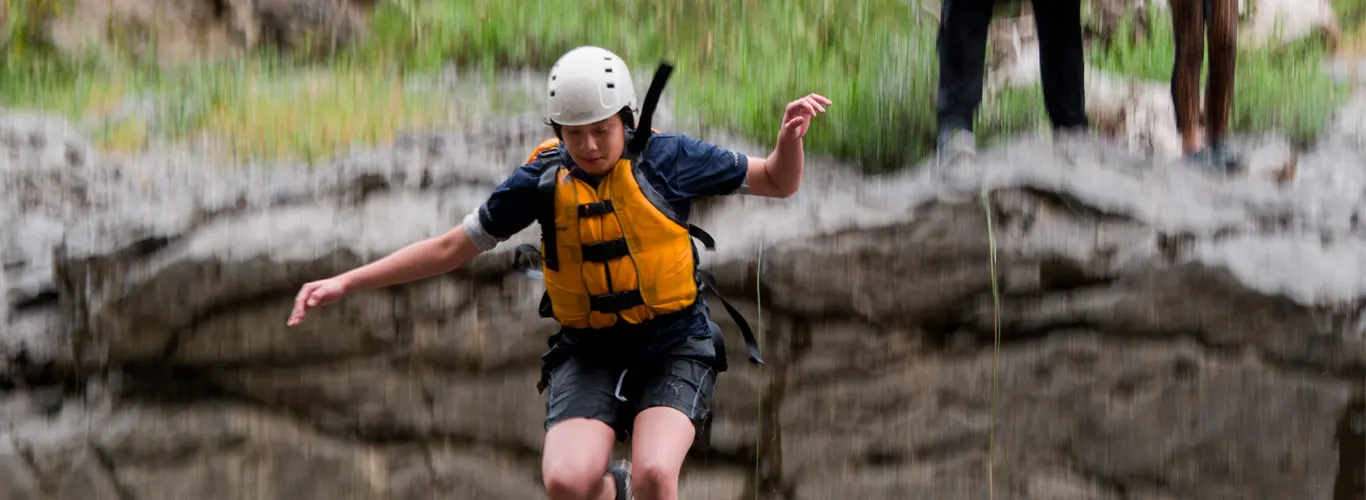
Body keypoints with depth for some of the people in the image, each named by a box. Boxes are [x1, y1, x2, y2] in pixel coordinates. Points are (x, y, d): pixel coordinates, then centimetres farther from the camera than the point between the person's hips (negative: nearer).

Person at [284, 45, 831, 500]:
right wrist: (346, 282, -2)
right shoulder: (542, 181, -6)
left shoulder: (665, 158, -9)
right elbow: (451, 247, 2)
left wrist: (790, 136, -21)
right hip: (589, 352, 2)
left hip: (672, 346, -2)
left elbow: (776, 182, 2)